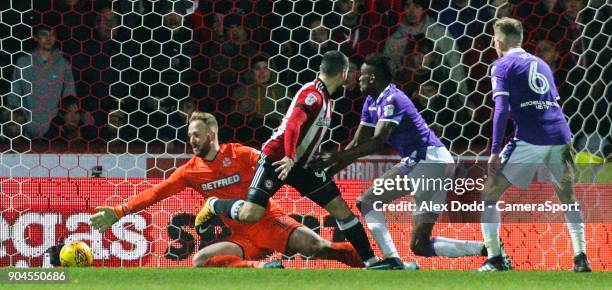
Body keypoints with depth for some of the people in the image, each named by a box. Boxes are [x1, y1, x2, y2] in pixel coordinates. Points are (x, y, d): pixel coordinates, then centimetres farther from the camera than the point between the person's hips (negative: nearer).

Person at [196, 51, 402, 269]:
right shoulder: (313, 93, -16)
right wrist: (289, 158, -35)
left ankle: (371, 261, 2)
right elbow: (293, 124, -28)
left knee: (340, 207, 0)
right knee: (250, 215, -18)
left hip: (300, 164, 9)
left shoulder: (323, 97, 13)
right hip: (277, 159, -9)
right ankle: (212, 205, 12)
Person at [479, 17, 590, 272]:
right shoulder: (540, 64, 23)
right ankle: (581, 258, 12)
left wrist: (495, 152, -10)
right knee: (567, 197, 24)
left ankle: (494, 260, 1)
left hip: (529, 141, -5)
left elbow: (501, 109, -8)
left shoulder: (502, 66, 4)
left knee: (490, 194, 8)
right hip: (560, 136, 5)